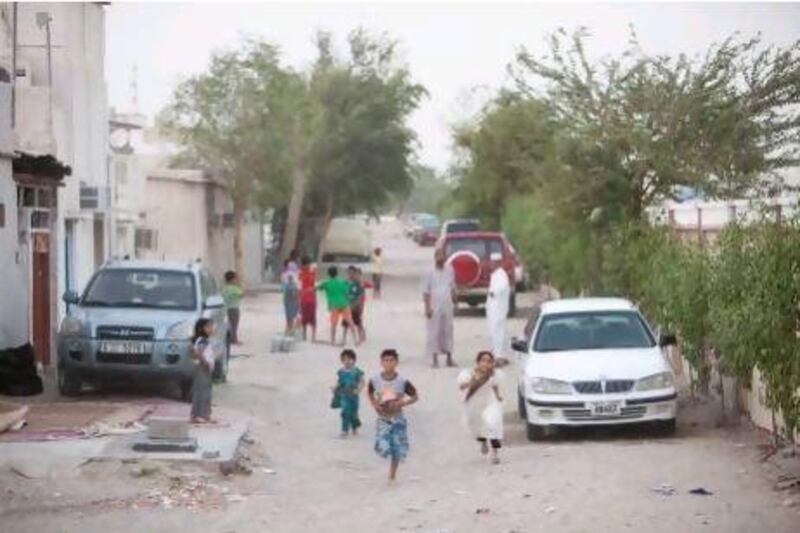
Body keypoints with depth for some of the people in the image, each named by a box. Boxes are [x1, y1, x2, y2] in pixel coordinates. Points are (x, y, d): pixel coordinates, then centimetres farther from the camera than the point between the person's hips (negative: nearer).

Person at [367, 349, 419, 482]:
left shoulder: (403, 382, -14)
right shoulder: (375, 380, -10)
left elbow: (415, 396, -2)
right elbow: (369, 392, 12)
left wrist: (402, 403, -18)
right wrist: (374, 404, -6)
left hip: (398, 420, 0)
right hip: (383, 420, 0)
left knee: (397, 450, 6)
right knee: (383, 449, -15)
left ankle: (392, 475, 28)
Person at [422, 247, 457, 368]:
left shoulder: (450, 270, 7)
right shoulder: (430, 273, -5)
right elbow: (426, 292, -4)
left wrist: (454, 304, 13)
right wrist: (427, 307, -10)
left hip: (447, 307, 4)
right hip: (435, 307, -4)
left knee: (448, 331, 7)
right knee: (434, 333, -2)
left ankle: (449, 359, 15)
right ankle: (435, 360, 4)